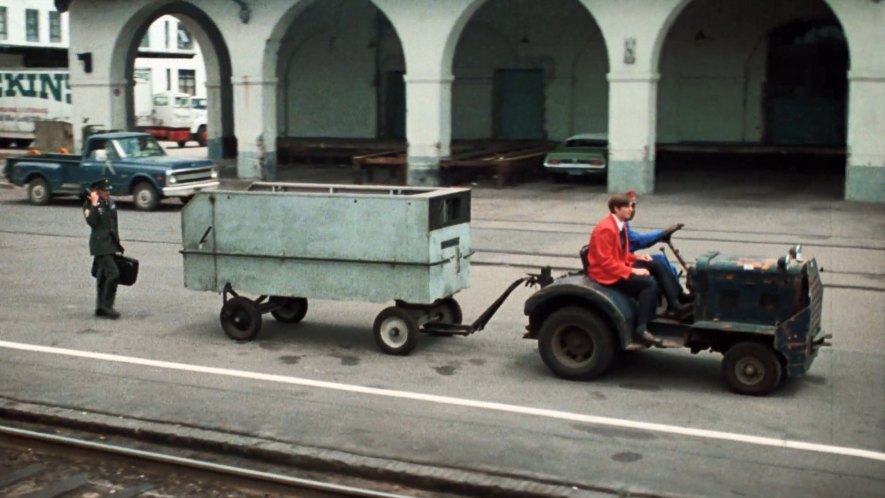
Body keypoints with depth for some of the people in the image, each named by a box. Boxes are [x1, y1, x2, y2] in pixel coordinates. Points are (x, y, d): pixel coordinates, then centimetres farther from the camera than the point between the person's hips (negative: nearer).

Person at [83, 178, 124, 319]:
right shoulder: (89, 205, -9)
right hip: (100, 245, -7)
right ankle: (107, 306, -8)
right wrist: (95, 205, -26)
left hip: (111, 244, 7)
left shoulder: (110, 202, 10)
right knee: (113, 273, -16)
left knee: (103, 276, 13)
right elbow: (92, 222, -24)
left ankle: (101, 308, 20)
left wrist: (117, 242, 19)